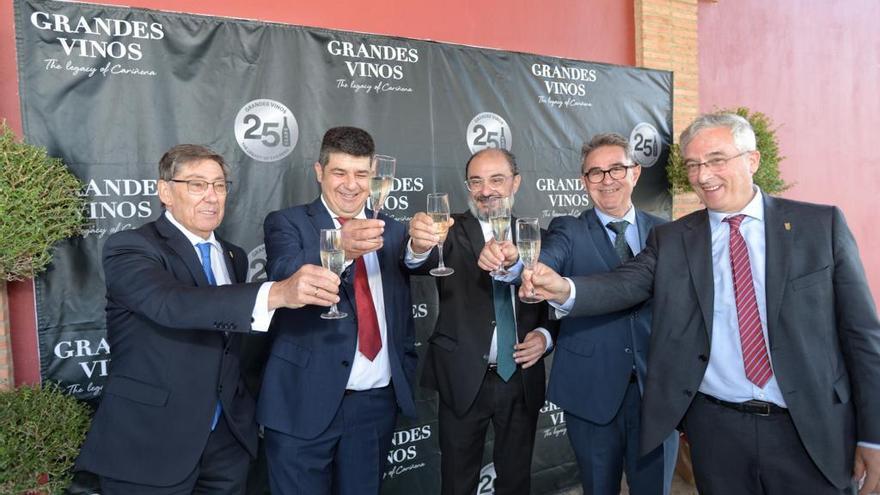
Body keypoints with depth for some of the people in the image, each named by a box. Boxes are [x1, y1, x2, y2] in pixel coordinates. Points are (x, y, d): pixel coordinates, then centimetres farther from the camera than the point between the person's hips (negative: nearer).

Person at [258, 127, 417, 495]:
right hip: (305, 403, -3)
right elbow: (283, 277, -25)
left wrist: (407, 381, 8)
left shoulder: (392, 231, 9)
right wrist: (339, 249, -42)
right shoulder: (286, 223, -3)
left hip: (378, 401, 4)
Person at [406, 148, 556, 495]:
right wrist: (420, 246, -49)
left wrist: (545, 335, -8)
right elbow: (422, 264, -27)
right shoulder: (452, 232, -6)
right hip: (463, 381, -2)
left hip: (521, 381, 3)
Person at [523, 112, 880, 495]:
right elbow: (625, 284, -12)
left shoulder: (822, 224, -1)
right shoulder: (670, 239, 2)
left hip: (813, 431, 0)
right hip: (715, 427, 1)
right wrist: (565, 289, -33)